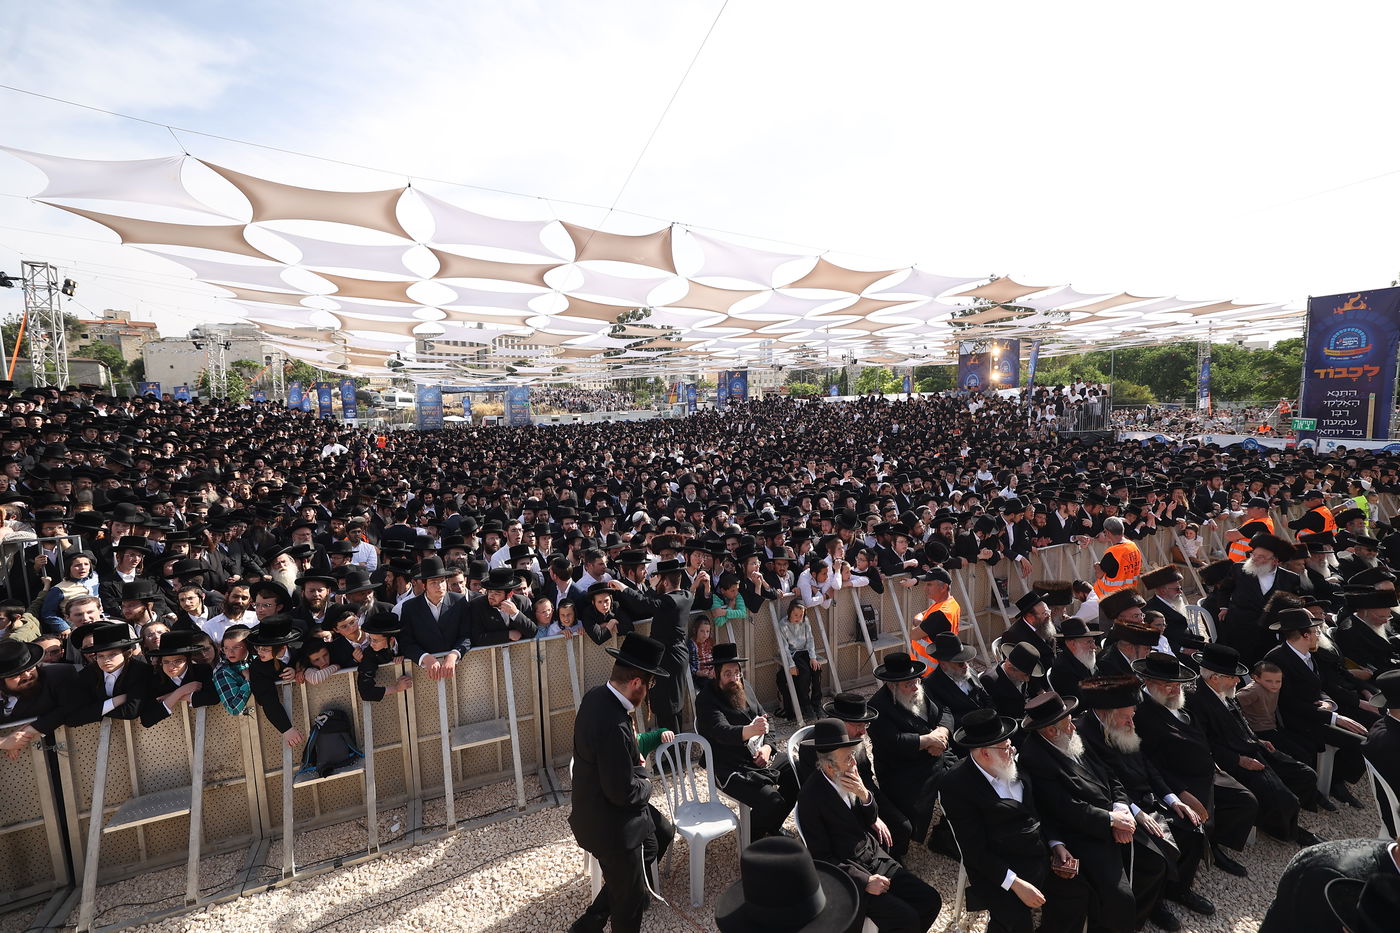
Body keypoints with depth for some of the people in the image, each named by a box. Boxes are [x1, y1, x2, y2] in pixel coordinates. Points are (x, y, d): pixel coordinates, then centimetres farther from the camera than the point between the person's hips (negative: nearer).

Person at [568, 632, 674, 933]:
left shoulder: (596, 695, -8)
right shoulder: (614, 726, -37)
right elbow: (623, 793, -29)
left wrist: (636, 761, -3)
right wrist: (645, 784, -10)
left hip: (595, 805, 9)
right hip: (611, 826, -9)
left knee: (662, 832, 28)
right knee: (630, 902, 13)